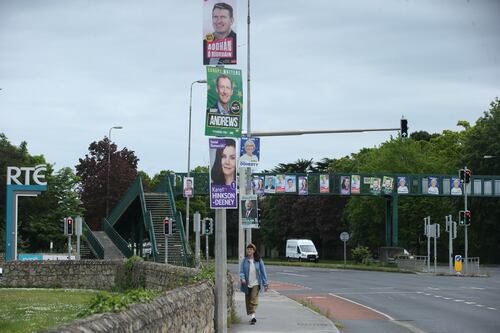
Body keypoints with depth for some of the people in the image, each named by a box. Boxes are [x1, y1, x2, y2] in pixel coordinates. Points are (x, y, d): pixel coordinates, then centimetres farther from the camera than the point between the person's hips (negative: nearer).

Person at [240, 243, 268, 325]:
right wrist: (242, 278, -25)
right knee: (248, 300, 9)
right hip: (247, 284, 2)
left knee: (254, 300, -15)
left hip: (256, 283, -2)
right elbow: (241, 271, -4)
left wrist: (265, 284, -1)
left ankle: (253, 316, -23)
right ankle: (251, 316, 21)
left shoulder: (259, 261, -1)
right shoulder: (244, 261, 0)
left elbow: (263, 272, 2)